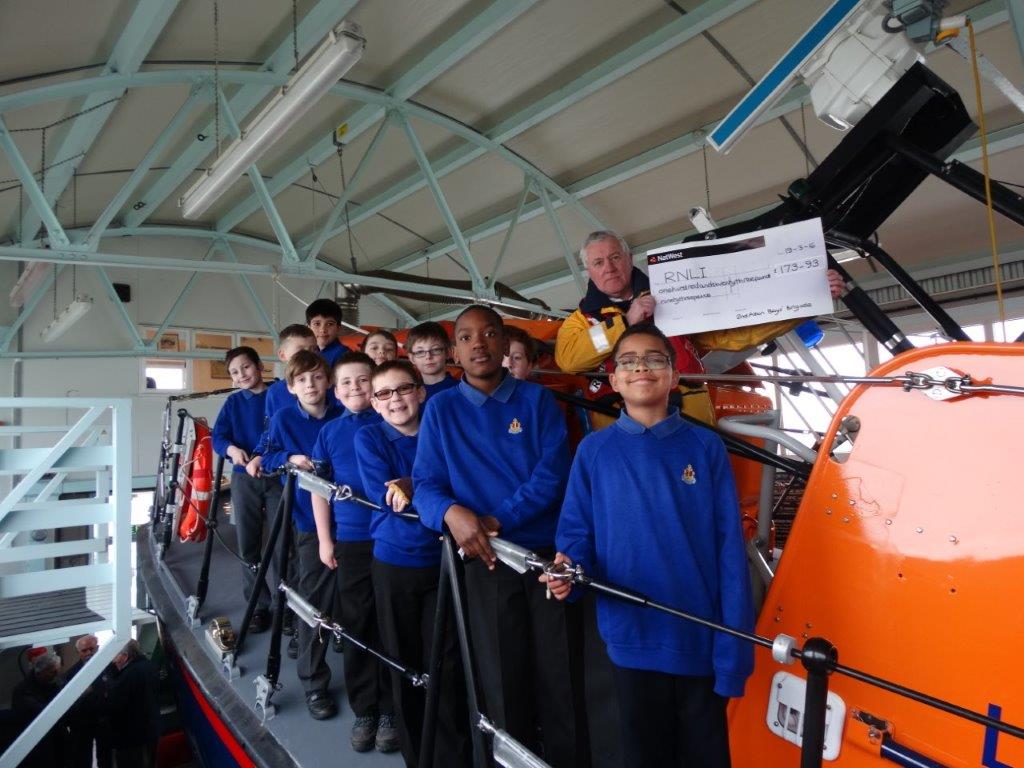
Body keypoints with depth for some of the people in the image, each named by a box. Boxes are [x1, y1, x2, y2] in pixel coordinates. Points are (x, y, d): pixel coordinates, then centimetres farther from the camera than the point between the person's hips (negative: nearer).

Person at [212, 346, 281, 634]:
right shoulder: (233, 402, 8)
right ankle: (258, 606, 16)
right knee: (248, 545, 6)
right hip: (245, 478, 3)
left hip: (278, 475, -3)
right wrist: (232, 449, -21)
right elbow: (218, 437, 0)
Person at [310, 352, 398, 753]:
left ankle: (390, 710, 22)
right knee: (357, 628, 9)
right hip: (349, 541, 2)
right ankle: (364, 711, 24)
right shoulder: (329, 432, 7)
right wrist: (325, 539, 5)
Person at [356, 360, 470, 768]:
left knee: (446, 663, 4)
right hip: (394, 563, 0)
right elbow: (383, 497, -14)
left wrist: (410, 486, -20)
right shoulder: (368, 437, -4)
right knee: (403, 663, 12)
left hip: (442, 560, 1)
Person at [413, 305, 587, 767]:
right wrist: (451, 512, -24)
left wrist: (499, 520, -19)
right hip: (486, 562, 1)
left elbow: (553, 473, -8)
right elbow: (426, 482, -2)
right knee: (503, 685, 13)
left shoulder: (537, 399, 2)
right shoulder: (441, 409, 4)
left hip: (550, 556, 0)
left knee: (561, 683, 7)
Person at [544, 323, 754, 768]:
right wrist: (567, 569, -23)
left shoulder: (705, 447, -3)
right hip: (632, 636, 0)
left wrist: (734, 650, -9)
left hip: (700, 639, 0)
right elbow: (577, 531, 0)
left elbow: (729, 549, -5)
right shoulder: (594, 451, -1)